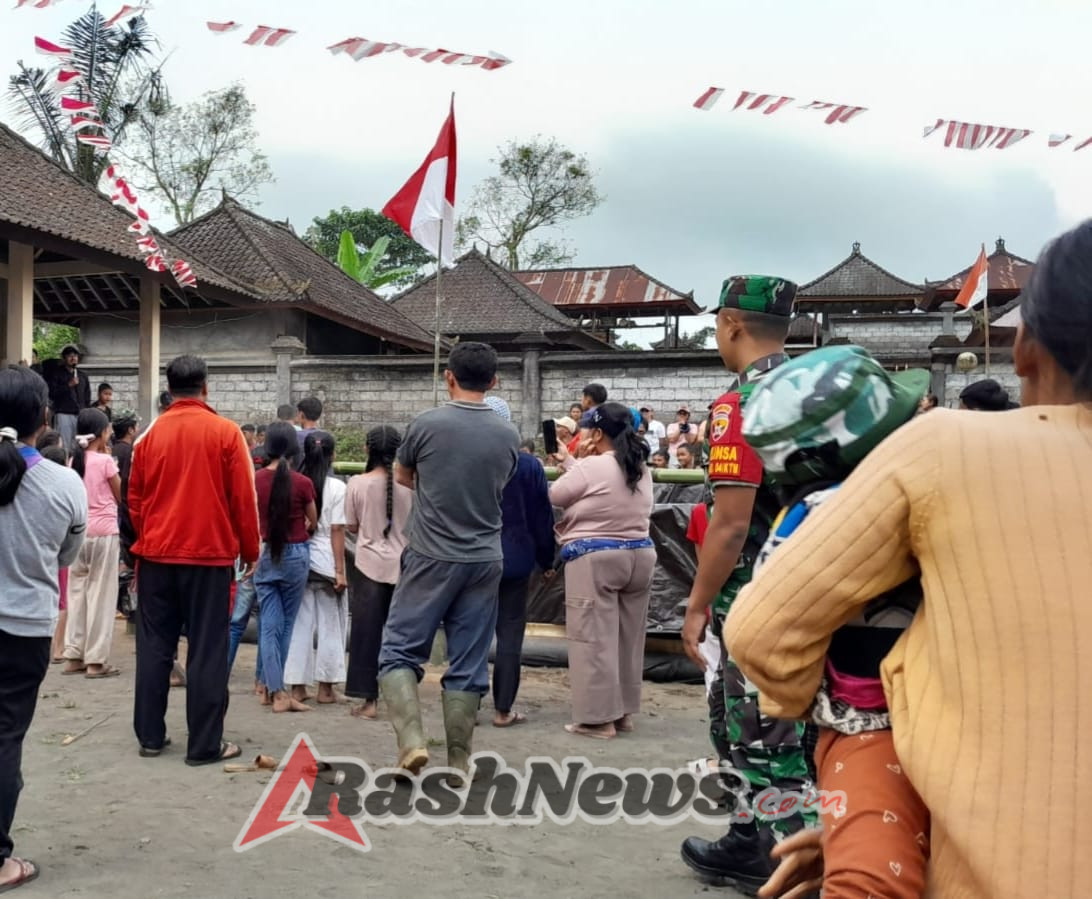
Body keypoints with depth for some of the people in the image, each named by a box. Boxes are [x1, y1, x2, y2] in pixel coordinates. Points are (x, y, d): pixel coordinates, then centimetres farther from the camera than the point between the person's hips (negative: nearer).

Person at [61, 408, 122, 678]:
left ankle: (74, 656, 14)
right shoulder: (105, 460, -10)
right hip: (103, 531, -6)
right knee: (101, 594, 0)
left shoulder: (74, 460, 7)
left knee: (77, 592, 11)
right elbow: (121, 496, 0)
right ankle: (95, 660, 1)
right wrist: (108, 457, 2)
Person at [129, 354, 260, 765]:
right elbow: (243, 499, -6)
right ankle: (205, 745, 4)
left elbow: (135, 500, 10)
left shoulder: (149, 435, 4)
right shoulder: (226, 433, -6)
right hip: (210, 555, -3)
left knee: (154, 646, 12)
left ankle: (150, 736, 18)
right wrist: (250, 551, 6)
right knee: (207, 651, 1)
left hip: (156, 555, 4)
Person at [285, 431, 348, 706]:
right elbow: (337, 531, -9)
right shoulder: (336, 487, -8)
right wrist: (340, 570, -6)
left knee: (300, 623, 10)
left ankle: (297, 685, 14)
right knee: (329, 624, 7)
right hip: (325, 561, -3)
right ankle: (325, 687, 12)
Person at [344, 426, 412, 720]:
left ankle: (368, 701, 8)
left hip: (369, 564, -1)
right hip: (403, 564, 1)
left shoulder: (358, 483, -6)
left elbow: (351, 527, 1)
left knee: (367, 631, 6)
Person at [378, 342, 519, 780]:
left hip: (432, 557, -3)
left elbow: (402, 475, 10)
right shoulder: (508, 436, 1)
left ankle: (411, 740, -9)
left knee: (399, 650, 6)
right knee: (468, 664, 8)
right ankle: (459, 761, 13)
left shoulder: (426, 424, -8)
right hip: (485, 560, 3)